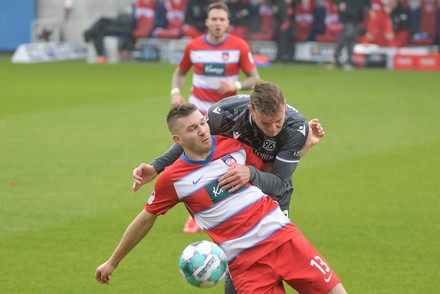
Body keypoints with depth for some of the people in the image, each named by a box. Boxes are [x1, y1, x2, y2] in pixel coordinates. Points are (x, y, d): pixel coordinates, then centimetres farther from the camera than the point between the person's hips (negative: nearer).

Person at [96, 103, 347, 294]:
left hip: (284, 237, 3)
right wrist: (113, 262, 19)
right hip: (245, 262, -3)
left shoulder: (234, 146, 5)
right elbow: (145, 220, 12)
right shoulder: (172, 179, -2)